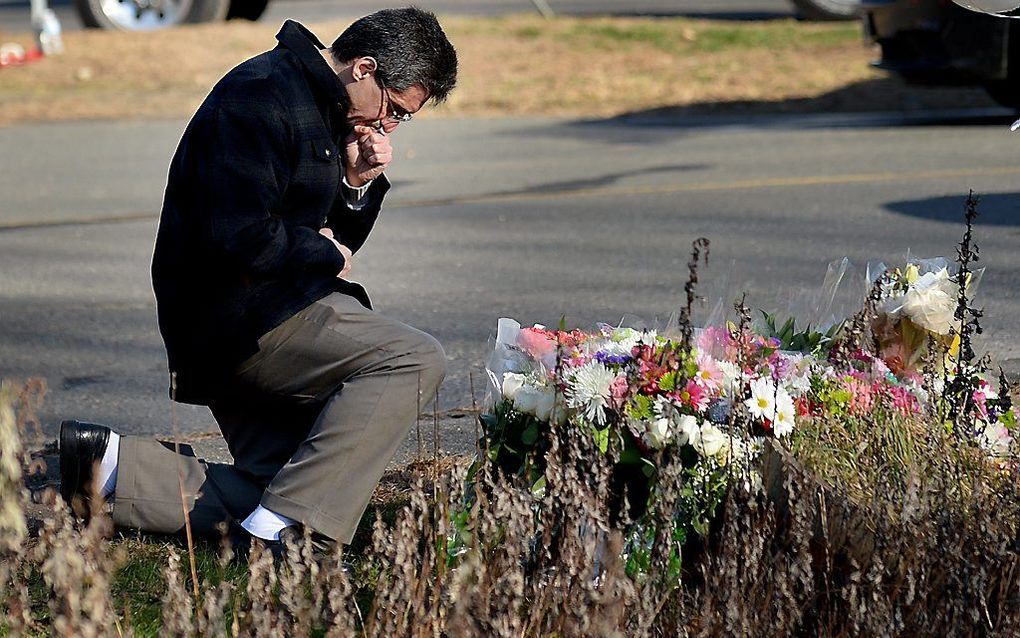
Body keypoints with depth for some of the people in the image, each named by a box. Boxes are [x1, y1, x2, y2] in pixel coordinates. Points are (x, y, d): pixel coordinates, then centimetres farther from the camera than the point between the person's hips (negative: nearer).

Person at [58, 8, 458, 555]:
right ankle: (281, 528, -26)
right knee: (414, 360, -22)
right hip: (235, 318, -10)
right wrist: (326, 253, -8)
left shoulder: (324, 112, 18)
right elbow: (241, 237, -24)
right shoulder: (263, 95, -15)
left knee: (264, 498, 3)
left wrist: (357, 184, 2)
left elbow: (336, 240, 22)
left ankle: (108, 463, 3)